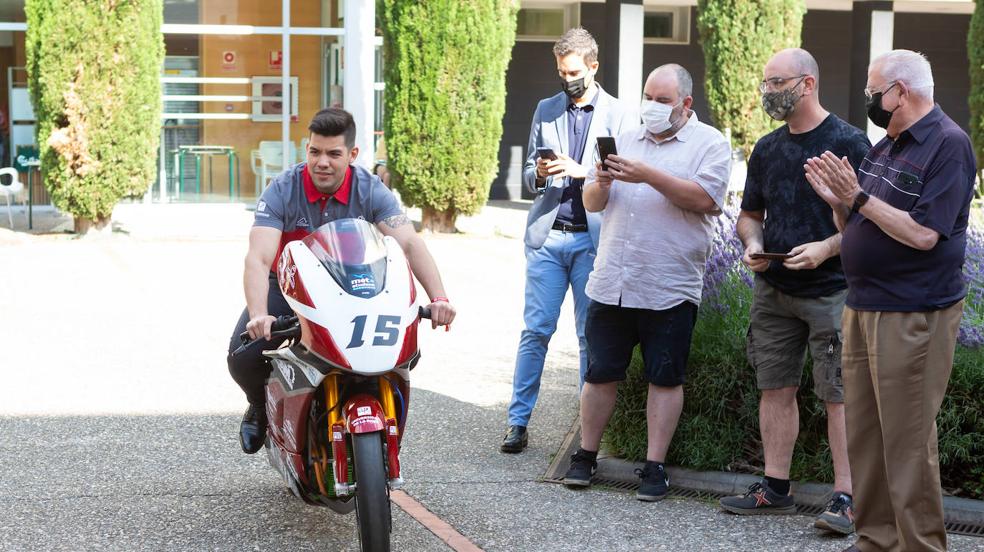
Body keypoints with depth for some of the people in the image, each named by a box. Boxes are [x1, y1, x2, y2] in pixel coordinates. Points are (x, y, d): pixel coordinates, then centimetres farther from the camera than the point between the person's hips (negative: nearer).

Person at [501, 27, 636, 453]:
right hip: (547, 235, 2)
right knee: (535, 330, -1)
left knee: (592, 335, 2)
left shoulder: (620, 116, 4)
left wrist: (582, 172, -14)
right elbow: (528, 173, 17)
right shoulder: (546, 111, 14)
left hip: (593, 238, -2)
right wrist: (538, 176, -6)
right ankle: (518, 421, 4)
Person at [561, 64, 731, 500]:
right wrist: (601, 183, -8)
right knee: (601, 373, 8)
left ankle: (655, 466, 10)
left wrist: (650, 176, -21)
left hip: (670, 290, -4)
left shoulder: (709, 144, 1)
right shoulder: (626, 140, 15)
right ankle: (586, 455, 19)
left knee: (665, 378, 2)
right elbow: (591, 203, 15)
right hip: (611, 284, 4)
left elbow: (705, 199, -15)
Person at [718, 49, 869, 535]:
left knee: (839, 395, -5)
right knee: (775, 388, 10)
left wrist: (826, 248, -22)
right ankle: (775, 488, 19)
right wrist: (753, 245, -1)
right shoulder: (767, 149, 11)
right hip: (774, 290, 6)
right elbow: (750, 215, 20)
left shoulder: (849, 143, -8)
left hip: (831, 290, -6)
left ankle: (845, 497, -2)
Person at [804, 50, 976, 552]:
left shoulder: (948, 145, -12)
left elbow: (923, 234, -21)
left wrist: (858, 196, -18)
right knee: (864, 433, 12)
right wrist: (837, 200, -2)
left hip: (912, 316, -9)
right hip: (862, 307, 9)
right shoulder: (885, 147, 14)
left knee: (907, 440, -6)